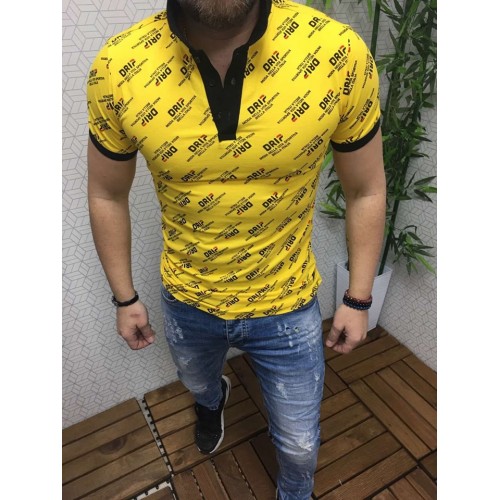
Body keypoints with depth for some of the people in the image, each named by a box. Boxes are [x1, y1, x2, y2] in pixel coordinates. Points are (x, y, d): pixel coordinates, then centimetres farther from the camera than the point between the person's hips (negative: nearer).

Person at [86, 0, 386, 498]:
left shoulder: (340, 53, -21)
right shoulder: (117, 67, -18)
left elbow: (366, 191, -8)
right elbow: (107, 196, -3)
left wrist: (357, 299, -2)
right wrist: (124, 298, 5)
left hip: (288, 306, -1)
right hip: (185, 302, 2)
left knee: (299, 444, 22)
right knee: (197, 385, 36)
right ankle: (212, 400, 77)